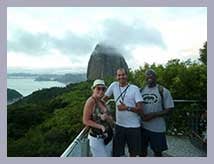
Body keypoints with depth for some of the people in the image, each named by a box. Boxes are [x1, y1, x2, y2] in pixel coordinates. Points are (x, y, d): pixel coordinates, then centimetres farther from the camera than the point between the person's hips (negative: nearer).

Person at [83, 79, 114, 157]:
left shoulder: (102, 102, 9)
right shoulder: (91, 101, -13)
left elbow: (111, 121, 9)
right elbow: (86, 121, -15)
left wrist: (107, 117, -12)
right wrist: (100, 126, -22)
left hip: (108, 137, 7)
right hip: (96, 138, -7)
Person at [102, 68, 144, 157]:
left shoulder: (134, 88, -7)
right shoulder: (114, 85, 0)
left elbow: (140, 107, -11)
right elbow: (104, 98, 9)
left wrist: (126, 108, -24)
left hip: (134, 126, -2)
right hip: (119, 125, 2)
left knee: (133, 151, 16)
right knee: (116, 152, 10)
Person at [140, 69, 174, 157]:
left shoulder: (163, 91, -7)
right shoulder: (141, 90, 4)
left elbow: (169, 109, -9)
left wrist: (153, 115, -20)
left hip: (157, 128, -3)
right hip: (142, 126, 3)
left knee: (157, 151, 14)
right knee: (142, 149, 18)